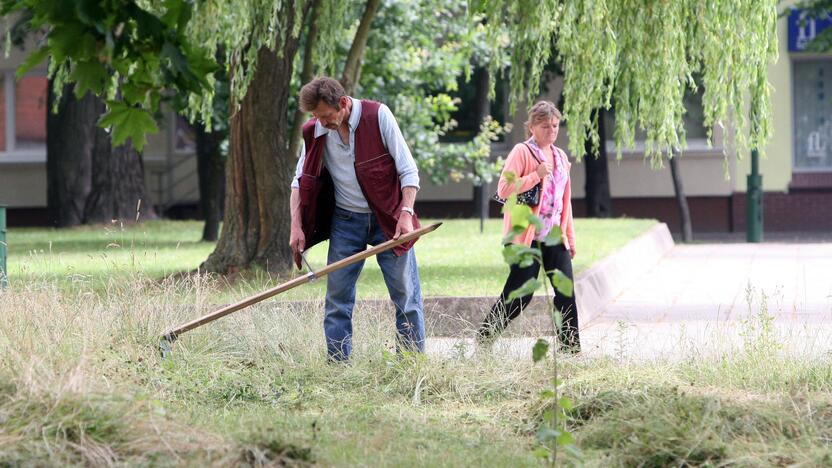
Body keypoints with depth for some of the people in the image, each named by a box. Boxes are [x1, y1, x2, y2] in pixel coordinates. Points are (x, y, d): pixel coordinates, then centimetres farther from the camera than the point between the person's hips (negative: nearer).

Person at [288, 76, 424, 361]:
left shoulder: (377, 116, -13)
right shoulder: (314, 131, -4)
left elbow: (408, 170, -11)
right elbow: (300, 181, 7)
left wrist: (406, 214, -22)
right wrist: (296, 227, -5)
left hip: (388, 219, -3)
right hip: (345, 222, 3)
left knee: (406, 296, -2)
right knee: (337, 299, 0)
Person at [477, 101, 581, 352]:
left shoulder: (560, 156, 16)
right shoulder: (522, 152, -6)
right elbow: (504, 189, -16)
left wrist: (570, 236, 18)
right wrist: (537, 174, -19)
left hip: (554, 236, 6)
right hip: (527, 235, -6)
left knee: (567, 293, -2)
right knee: (520, 293, -5)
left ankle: (570, 346, 3)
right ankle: (484, 338, 9)